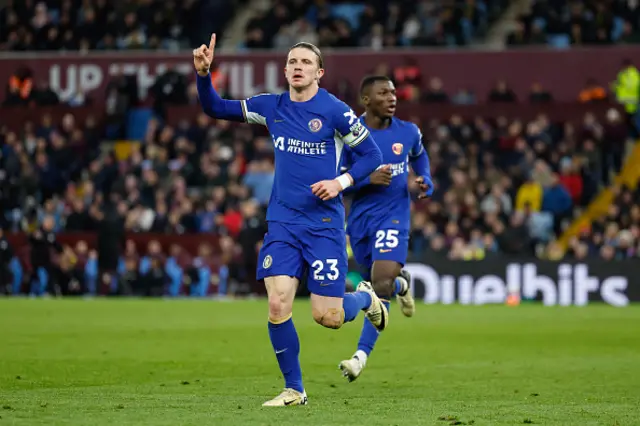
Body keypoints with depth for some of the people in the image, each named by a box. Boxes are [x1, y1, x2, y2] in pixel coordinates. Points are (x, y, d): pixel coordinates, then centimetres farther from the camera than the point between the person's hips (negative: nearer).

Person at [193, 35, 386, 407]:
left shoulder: (335, 111, -7)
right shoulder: (271, 107, 5)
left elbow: (372, 155, -1)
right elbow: (215, 108, 11)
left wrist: (342, 182, -16)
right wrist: (203, 73, -6)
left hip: (324, 223, -3)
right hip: (282, 222, 4)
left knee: (327, 317, -4)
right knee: (278, 304, -10)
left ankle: (367, 298, 32)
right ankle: (294, 390, 4)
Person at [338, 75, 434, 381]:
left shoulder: (408, 132, 1)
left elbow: (419, 156, 24)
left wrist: (426, 182, 5)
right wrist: (368, 178, -23)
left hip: (393, 217, -1)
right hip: (361, 218, 1)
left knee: (381, 285, -18)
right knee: (378, 281, 16)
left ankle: (362, 355, -17)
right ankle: (401, 283, 55)